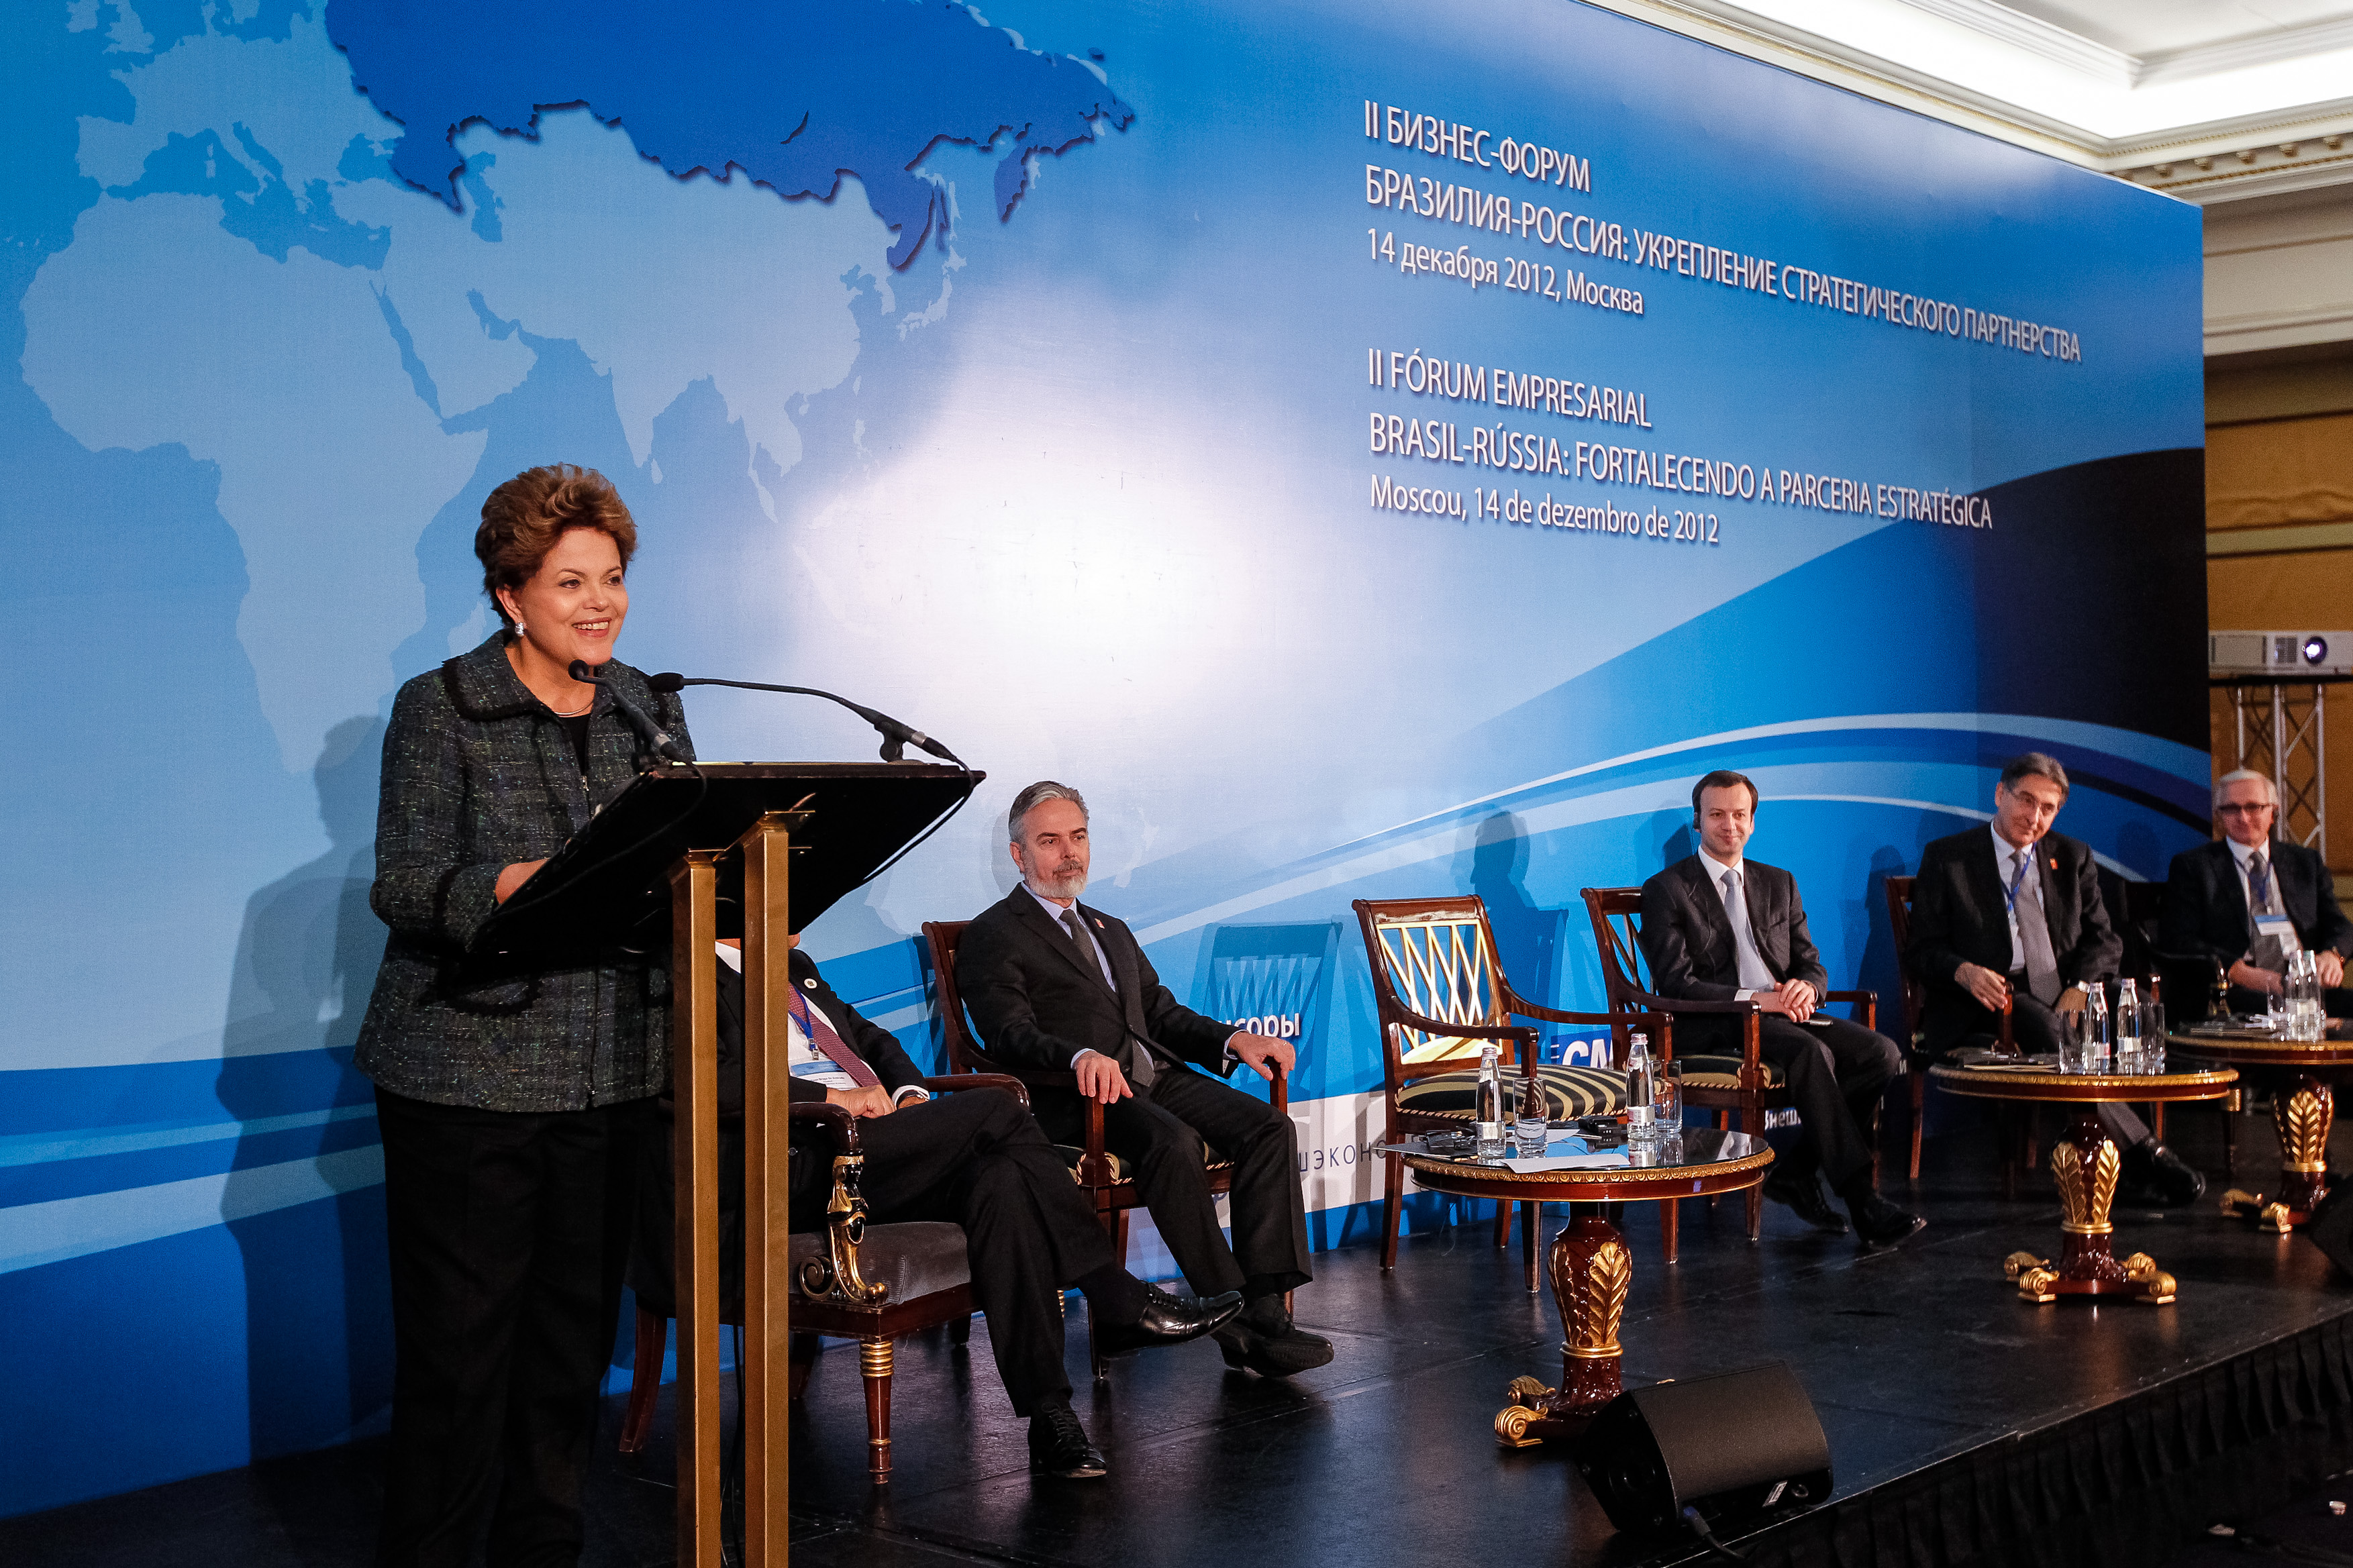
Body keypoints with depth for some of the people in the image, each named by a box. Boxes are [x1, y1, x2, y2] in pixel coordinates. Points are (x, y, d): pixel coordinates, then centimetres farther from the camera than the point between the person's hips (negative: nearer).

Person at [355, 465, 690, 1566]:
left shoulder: (651, 710, 12)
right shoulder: (440, 709, -2)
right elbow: (403, 885, -9)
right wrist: (510, 886, -28)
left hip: (614, 1069, 4)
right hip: (466, 1071, -4)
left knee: (576, 1329, 10)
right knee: (459, 1340, -1)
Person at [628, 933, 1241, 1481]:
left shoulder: (795, 970, 26)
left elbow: (868, 1037, 33)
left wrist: (909, 1092, 10)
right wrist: (829, 1096, -18)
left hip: (875, 1152, 8)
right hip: (801, 1170, -8)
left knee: (1000, 1180, -24)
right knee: (997, 1110, -21)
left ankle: (1049, 1415, -27)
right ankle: (1119, 1302, -11)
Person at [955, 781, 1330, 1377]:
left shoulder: (1112, 931, 31)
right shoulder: (993, 936, 6)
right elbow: (1010, 1035, -9)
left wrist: (1231, 1039, 4)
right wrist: (1080, 1055, -30)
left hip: (1155, 1076, 7)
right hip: (1073, 1095, -7)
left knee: (1270, 1128, -18)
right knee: (1173, 1142, -35)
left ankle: (1265, 1306, -24)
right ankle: (1231, 1319, -30)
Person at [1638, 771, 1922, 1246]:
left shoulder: (1779, 885, 21)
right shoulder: (1665, 890, 4)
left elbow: (1812, 965, 18)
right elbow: (1676, 983, -7)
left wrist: (1805, 988, -9)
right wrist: (1754, 998, -19)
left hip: (1783, 1013, 6)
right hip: (1712, 1028, -6)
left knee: (1882, 1054, -19)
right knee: (1810, 1051, -34)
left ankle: (1796, 1172, -10)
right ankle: (1863, 1202, -33)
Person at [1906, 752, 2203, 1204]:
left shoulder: (2073, 858, 18)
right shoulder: (1946, 858, 6)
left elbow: (2102, 939, 12)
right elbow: (1922, 951, 2)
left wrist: (2079, 988, -10)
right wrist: (1965, 972, -22)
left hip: (2064, 1002, 4)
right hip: (1985, 1010, -4)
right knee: (2043, 1025, -36)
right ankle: (2142, 1156, -37)